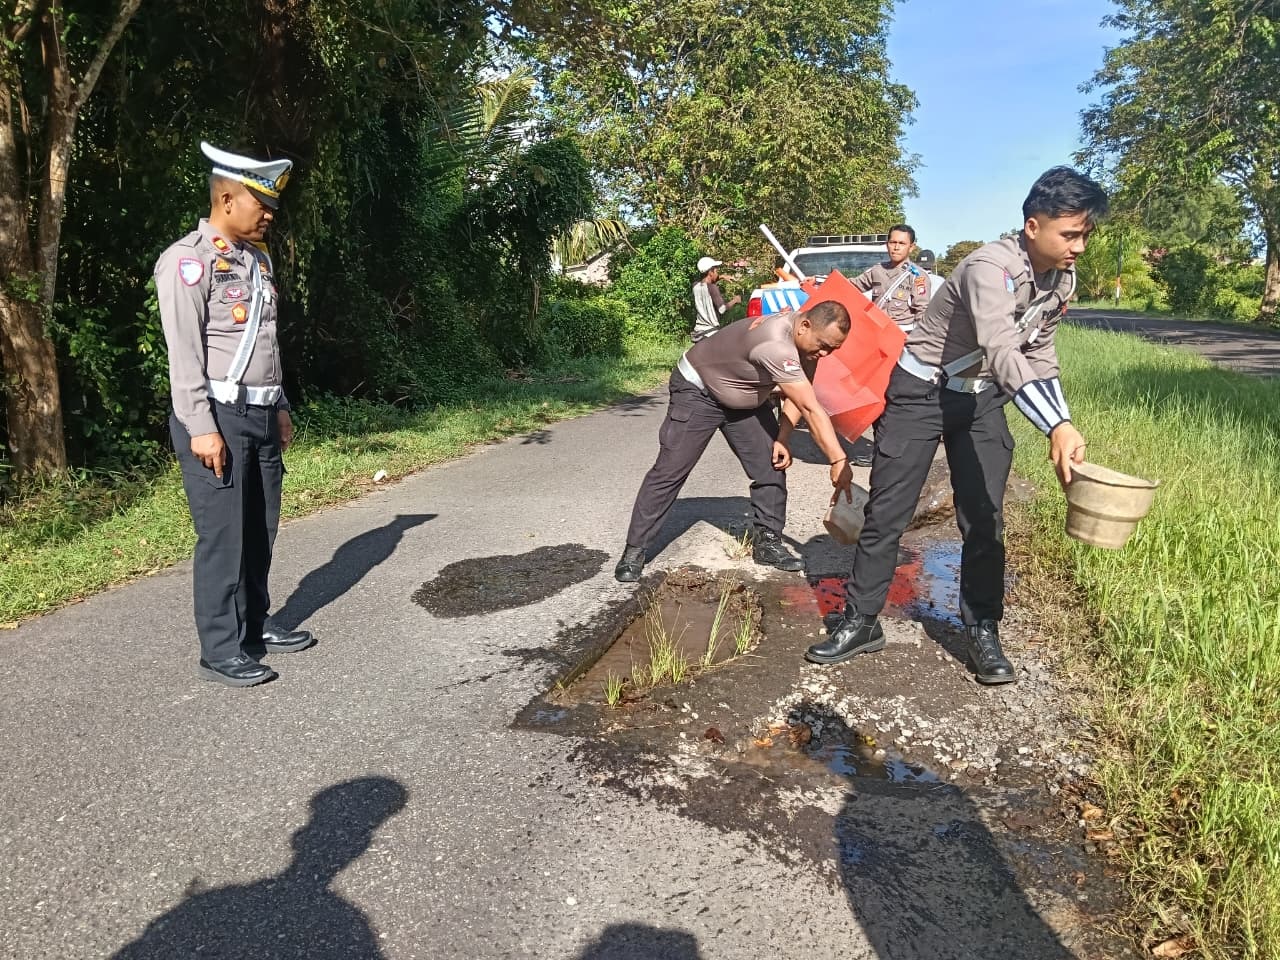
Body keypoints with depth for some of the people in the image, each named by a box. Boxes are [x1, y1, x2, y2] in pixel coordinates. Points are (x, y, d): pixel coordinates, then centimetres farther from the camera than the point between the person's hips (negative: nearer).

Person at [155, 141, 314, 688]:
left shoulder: (256, 258, 16)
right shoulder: (188, 260, -10)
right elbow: (184, 352, -15)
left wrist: (280, 408, 19)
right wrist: (201, 427, -19)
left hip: (260, 416, 8)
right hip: (217, 417, -8)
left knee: (260, 530, 12)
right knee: (223, 536, -4)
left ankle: (254, 627, 26)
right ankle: (220, 652, 5)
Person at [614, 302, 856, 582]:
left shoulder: (806, 338, -11)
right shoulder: (776, 344, -39)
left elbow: (797, 397, -1)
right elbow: (811, 409, -40)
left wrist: (783, 439, -13)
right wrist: (838, 461, -38)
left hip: (746, 399, 8)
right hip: (698, 390, -8)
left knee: (773, 466, -1)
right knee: (669, 472, -8)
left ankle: (767, 542, 10)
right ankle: (635, 550, 0)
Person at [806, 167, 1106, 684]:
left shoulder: (1062, 279, -3)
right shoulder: (991, 267, -29)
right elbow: (1002, 354, -44)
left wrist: (1063, 425, 5)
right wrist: (1057, 427, -54)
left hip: (982, 399, 6)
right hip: (921, 390, -6)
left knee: (984, 520, 3)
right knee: (886, 514, 0)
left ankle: (983, 631, 16)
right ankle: (861, 622, 13)